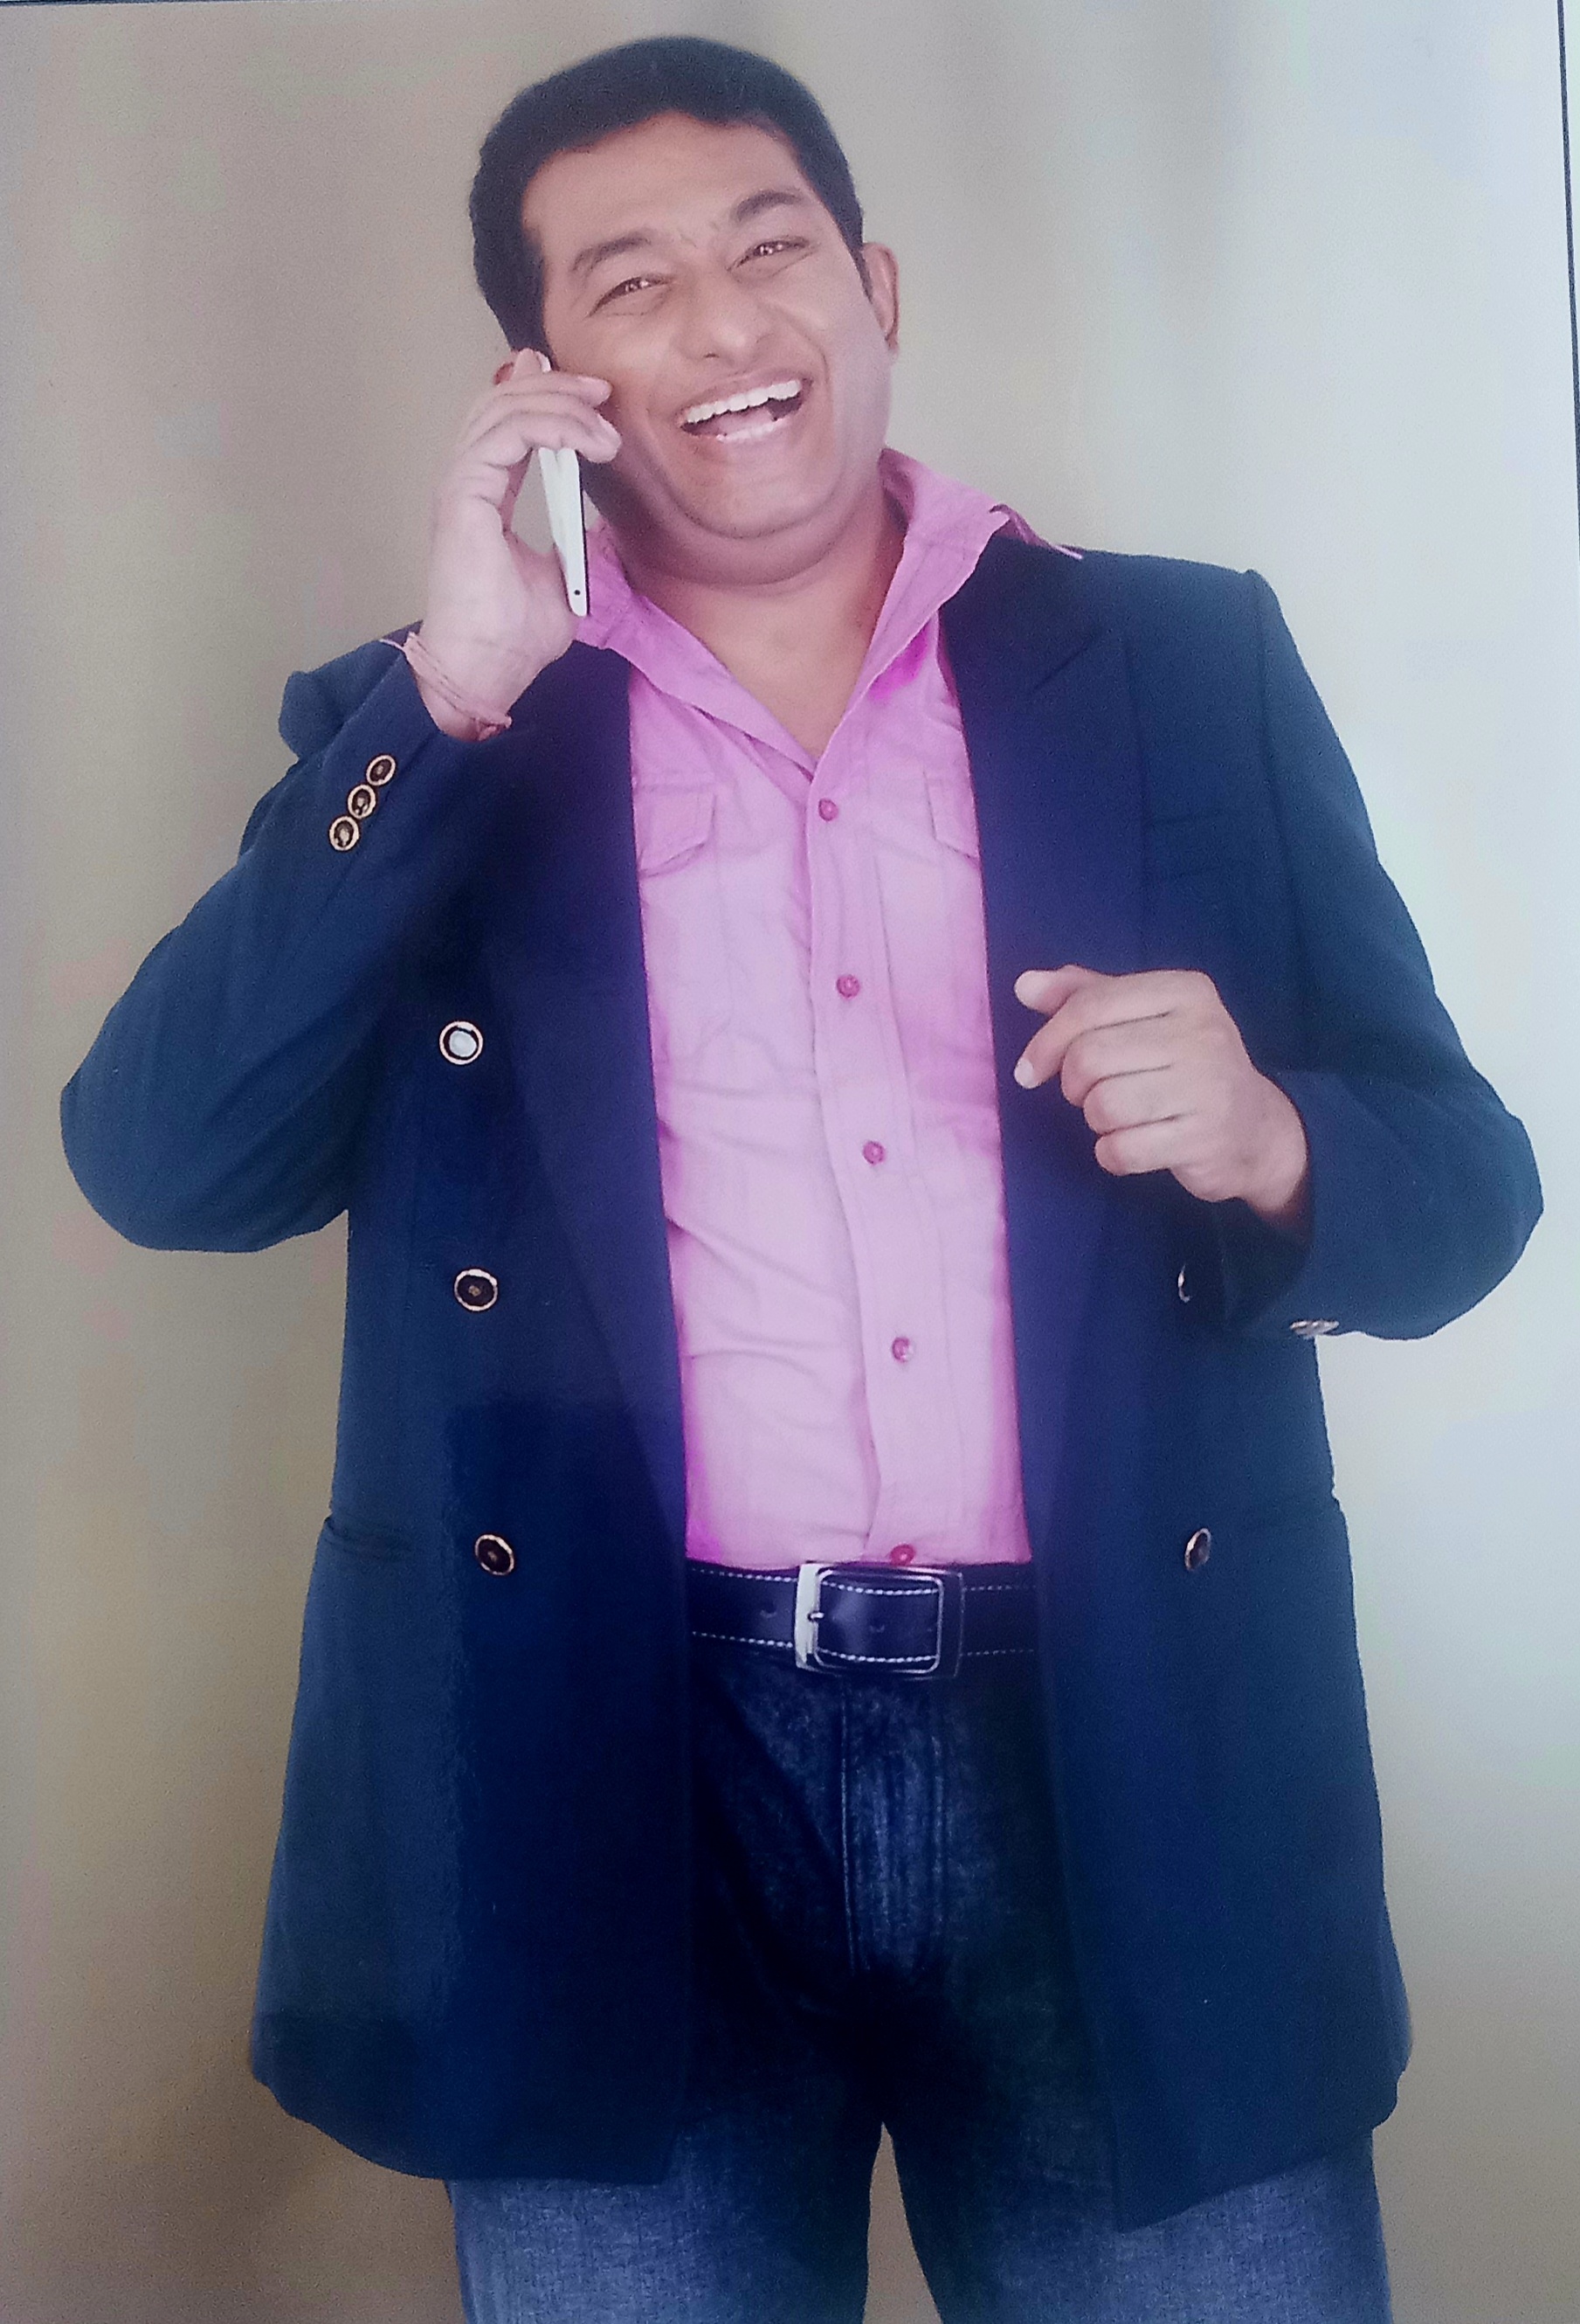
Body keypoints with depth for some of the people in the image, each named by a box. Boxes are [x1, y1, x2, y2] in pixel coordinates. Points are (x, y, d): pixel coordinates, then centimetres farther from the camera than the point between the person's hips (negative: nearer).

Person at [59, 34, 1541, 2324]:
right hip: (618, 1790, 0)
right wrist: (454, 683, -12)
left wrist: (1265, 1143, -14)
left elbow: (1461, 1181, 9)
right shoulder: (432, 734, 6)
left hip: (1129, 1771, 1)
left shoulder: (1189, 666, 6)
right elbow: (165, 1164, -6)